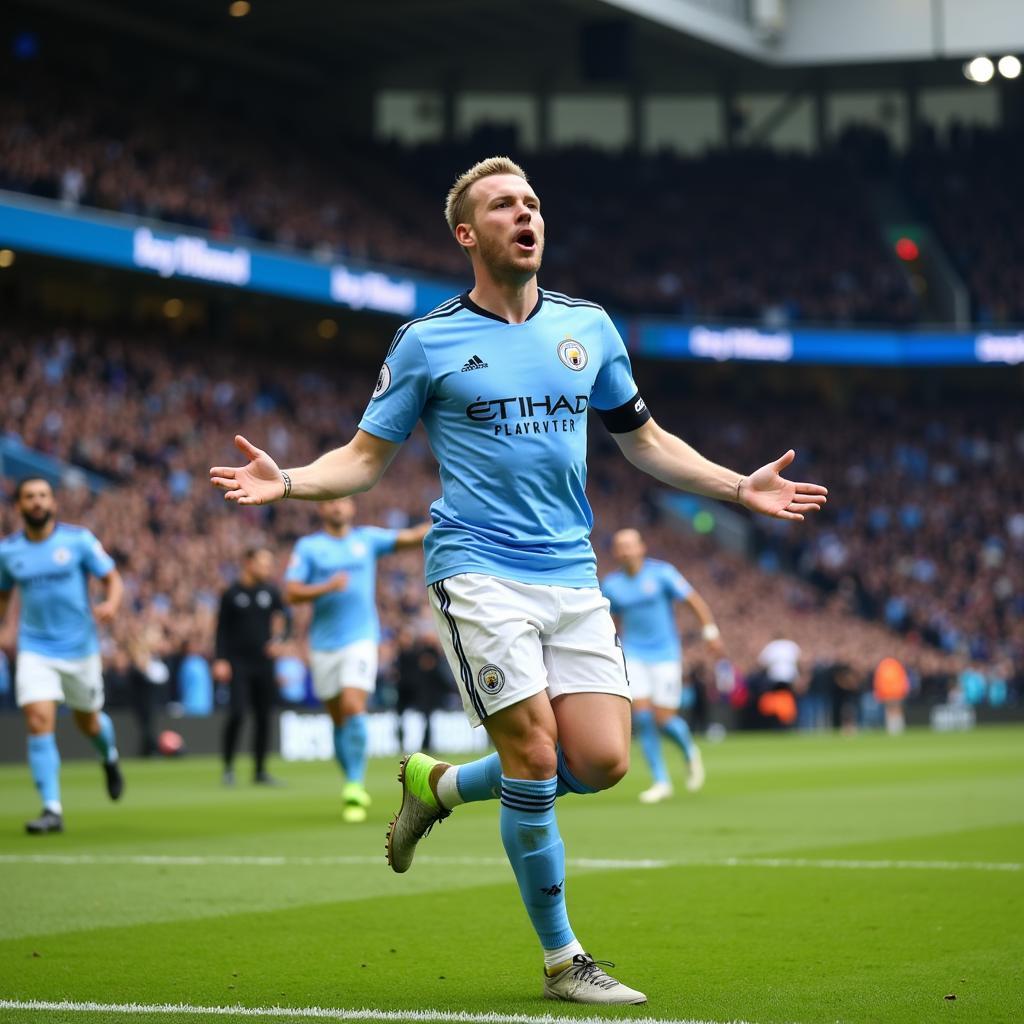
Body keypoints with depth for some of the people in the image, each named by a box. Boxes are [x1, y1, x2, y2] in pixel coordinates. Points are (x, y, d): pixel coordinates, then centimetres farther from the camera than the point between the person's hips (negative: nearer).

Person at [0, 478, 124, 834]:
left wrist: (111, 604, -24)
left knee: (88, 721, 15)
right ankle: (52, 809, -12)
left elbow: (113, 579, -4)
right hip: (34, 649, 1)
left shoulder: (78, 540, -7)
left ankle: (110, 758, 52)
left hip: (80, 647, -1)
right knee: (39, 723, -15)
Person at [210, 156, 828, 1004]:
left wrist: (740, 487, 14)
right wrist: (287, 481, -13)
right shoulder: (427, 341, 2)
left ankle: (440, 784, 21)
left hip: (572, 576, 5)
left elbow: (642, 438, 23)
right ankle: (563, 960, 2)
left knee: (602, 761, -6)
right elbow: (368, 456, 6)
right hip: (477, 571, -4)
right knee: (534, 752, -13)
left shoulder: (588, 327, 12)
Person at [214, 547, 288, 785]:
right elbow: (222, 629, 1)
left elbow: (281, 617, 15)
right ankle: (228, 766, -1)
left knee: (263, 717, 5)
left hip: (264, 663, 3)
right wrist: (221, 660, -7)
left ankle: (260, 770, 14)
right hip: (238, 664, -3)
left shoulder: (271, 591, 5)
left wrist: (277, 639, -4)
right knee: (237, 713, -14)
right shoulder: (232, 593, -2)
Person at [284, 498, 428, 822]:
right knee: (338, 719, 7)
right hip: (324, 645, 1)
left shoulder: (368, 538, 8)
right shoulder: (307, 546, 5)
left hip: (360, 640, -1)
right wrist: (327, 587, -18)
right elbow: (291, 593, -3)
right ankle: (354, 784, 21)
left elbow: (411, 537, 1)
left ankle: (355, 786, -16)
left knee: (353, 708, -18)